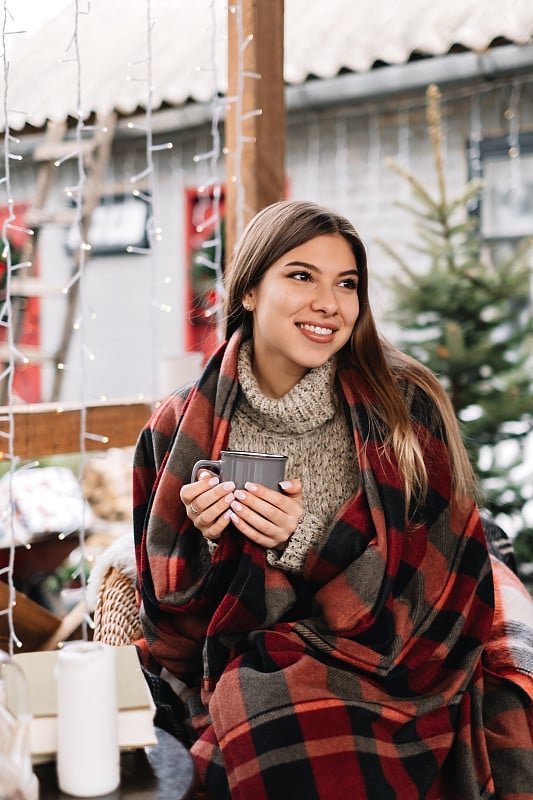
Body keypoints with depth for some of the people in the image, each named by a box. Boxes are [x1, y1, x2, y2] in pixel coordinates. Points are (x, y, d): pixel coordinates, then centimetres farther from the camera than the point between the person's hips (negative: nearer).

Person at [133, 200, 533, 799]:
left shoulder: (404, 407, -2)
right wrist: (210, 541, -13)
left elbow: (437, 575, -3)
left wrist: (306, 543, -16)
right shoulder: (181, 430, 2)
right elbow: (174, 615, 9)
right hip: (248, 661, 1)